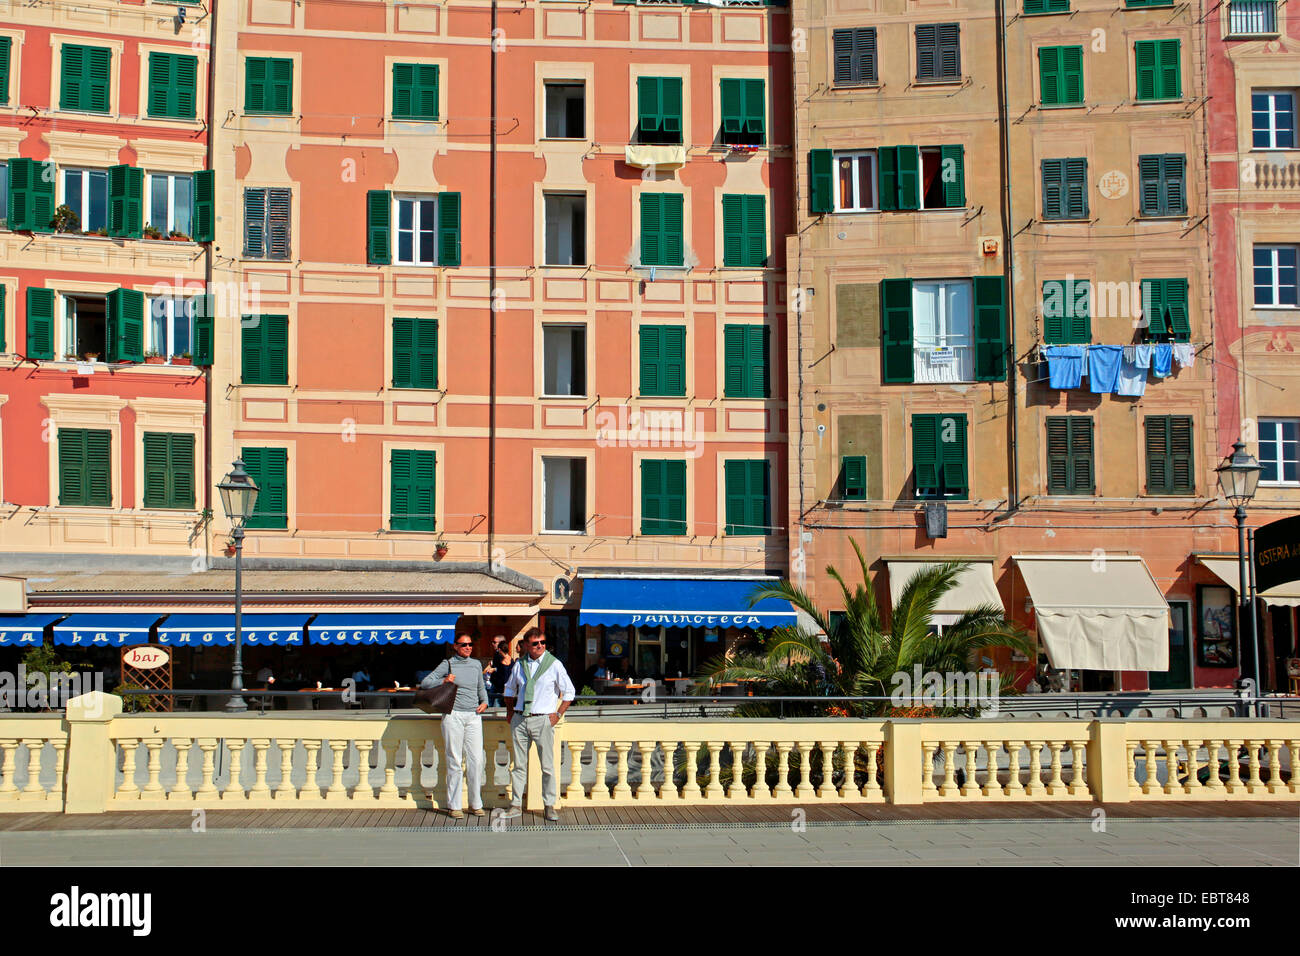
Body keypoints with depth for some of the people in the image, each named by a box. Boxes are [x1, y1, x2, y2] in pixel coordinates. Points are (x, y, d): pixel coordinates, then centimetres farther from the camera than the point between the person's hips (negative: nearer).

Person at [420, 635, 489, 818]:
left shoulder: (476, 664, 15)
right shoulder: (448, 664, 2)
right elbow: (425, 683, -2)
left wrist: (484, 702, 8)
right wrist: (444, 681, -17)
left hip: (473, 716, 4)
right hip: (453, 715, -4)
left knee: (477, 760, -1)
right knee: (455, 761, -1)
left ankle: (476, 804, 9)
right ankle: (454, 806, 6)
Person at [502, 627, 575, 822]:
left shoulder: (554, 665, -3)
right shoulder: (519, 665, 7)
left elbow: (569, 692, 2)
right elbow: (510, 689, 24)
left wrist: (558, 714, -4)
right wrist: (510, 712, 16)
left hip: (543, 720, -3)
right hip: (519, 719, 3)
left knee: (547, 765, -1)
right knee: (519, 764, 7)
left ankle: (550, 806, 6)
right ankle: (516, 805, 14)